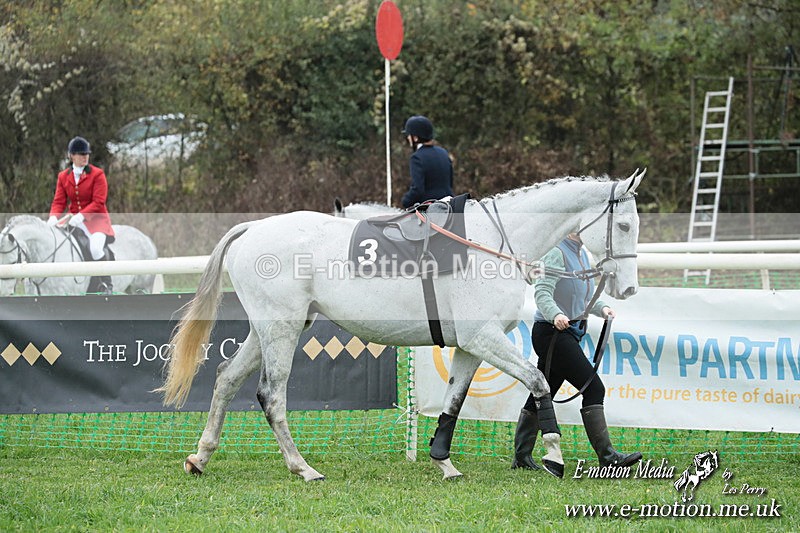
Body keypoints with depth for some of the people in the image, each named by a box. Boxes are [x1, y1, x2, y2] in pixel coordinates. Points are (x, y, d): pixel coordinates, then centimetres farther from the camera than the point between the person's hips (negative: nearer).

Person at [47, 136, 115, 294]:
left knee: (96, 247, -31)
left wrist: (81, 215, -27)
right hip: (73, 220, 5)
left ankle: (107, 285, -12)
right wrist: (53, 217, -17)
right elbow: (59, 201, 5)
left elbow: (98, 202, -13)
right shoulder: (63, 177, 8)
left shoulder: (97, 174, -6)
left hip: (96, 218, -5)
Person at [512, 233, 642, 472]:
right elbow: (542, 292, -21)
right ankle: (606, 456, -12)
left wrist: (601, 308, 6)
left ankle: (521, 456, 15)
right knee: (593, 387, -12)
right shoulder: (556, 253, -12)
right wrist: (555, 315, -38)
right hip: (551, 333, -10)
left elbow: (585, 296, 24)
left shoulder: (582, 254, 16)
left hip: (568, 333, 10)